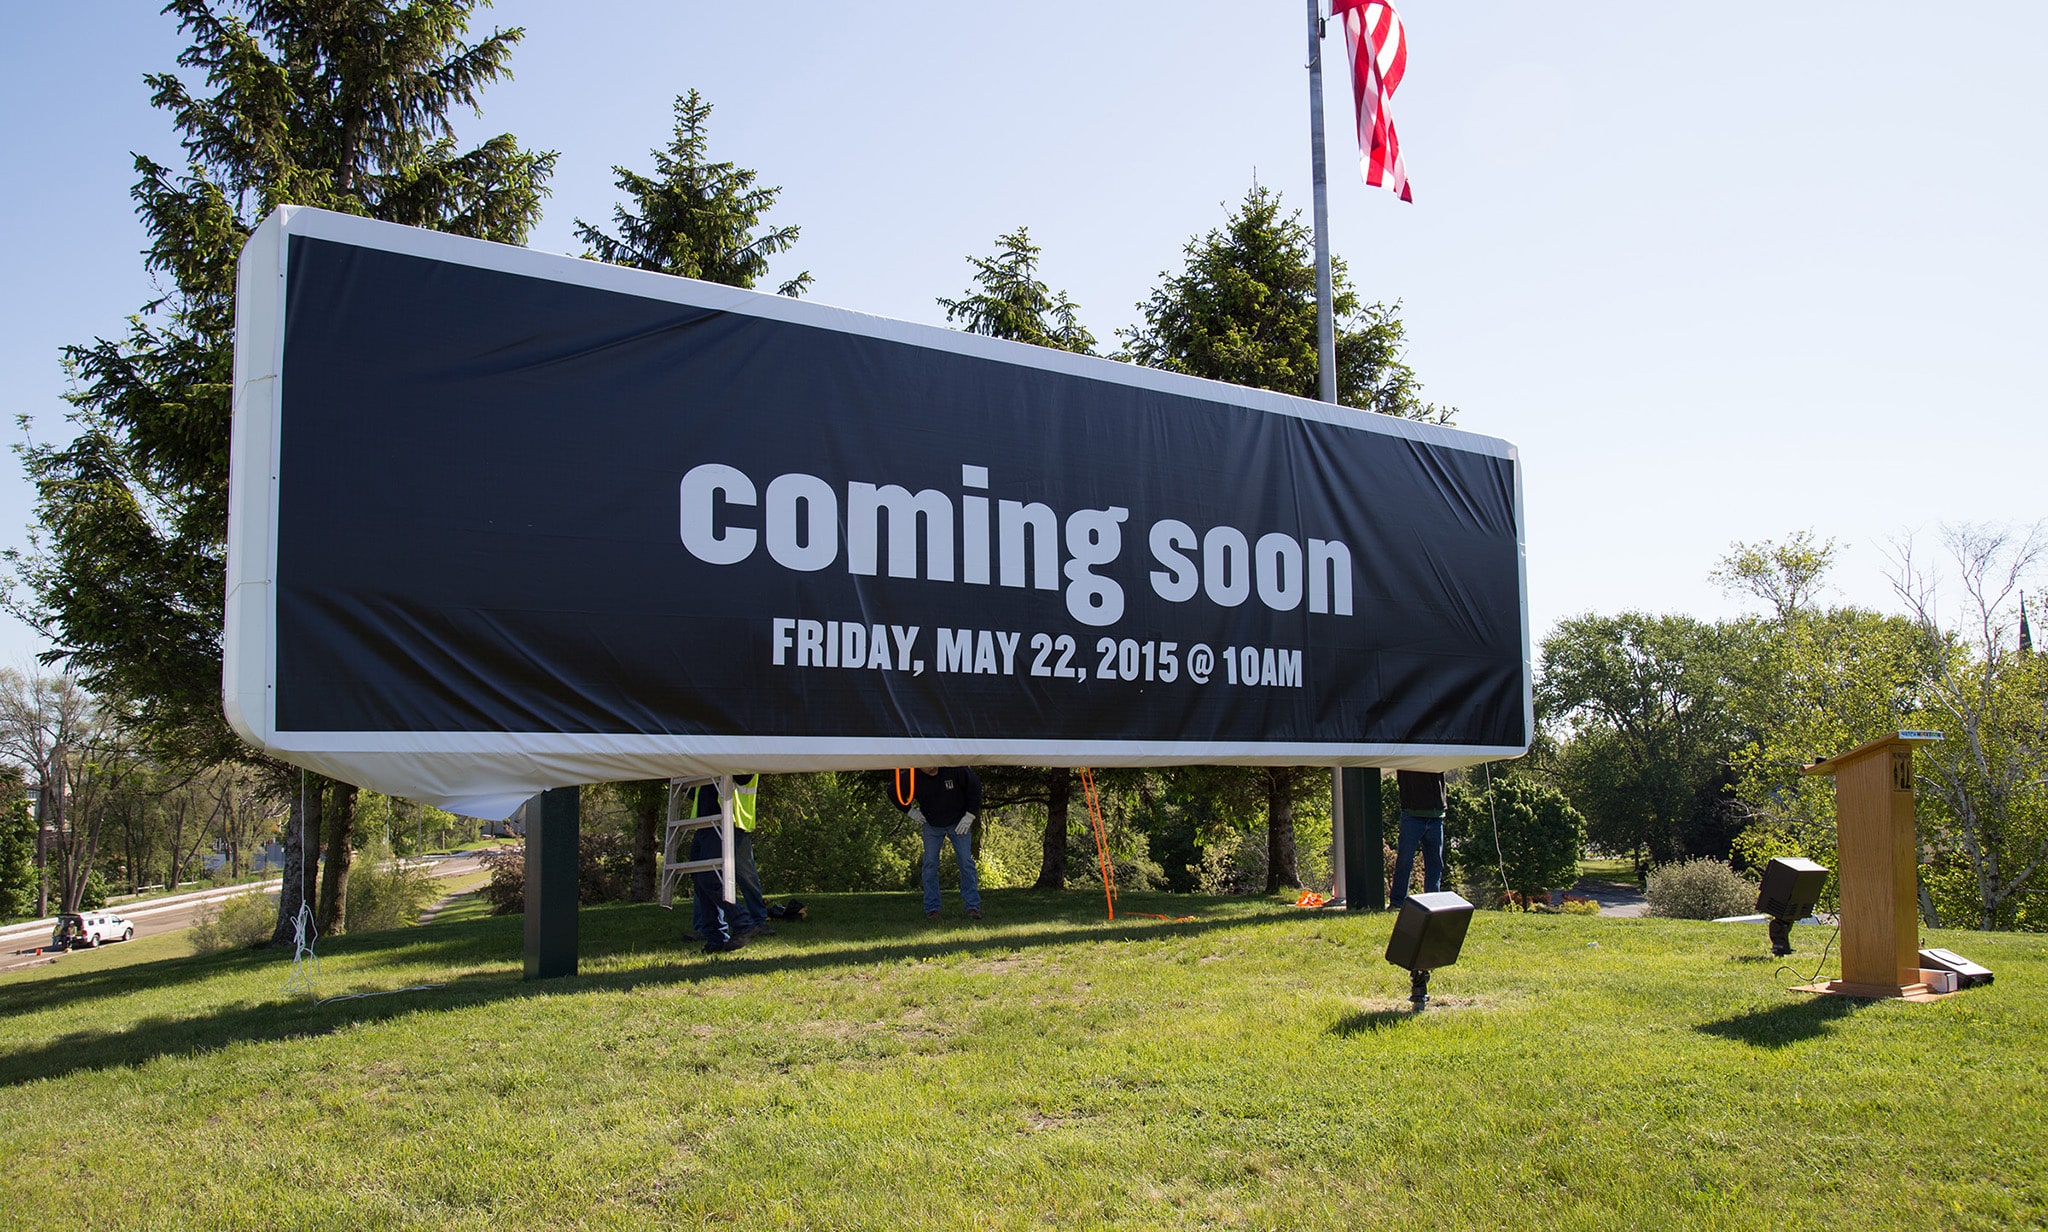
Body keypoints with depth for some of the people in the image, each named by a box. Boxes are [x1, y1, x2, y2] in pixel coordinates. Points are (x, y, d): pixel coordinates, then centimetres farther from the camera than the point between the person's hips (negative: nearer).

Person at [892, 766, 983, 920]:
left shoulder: (954, 768, -27)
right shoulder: (912, 778, -21)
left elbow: (974, 785, -12)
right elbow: (894, 792, -1)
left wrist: (970, 815, -12)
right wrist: (910, 811, -3)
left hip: (958, 823, -1)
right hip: (932, 825, 1)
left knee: (966, 862, -5)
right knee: (930, 864, -2)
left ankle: (972, 906, 2)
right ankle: (931, 908, 6)